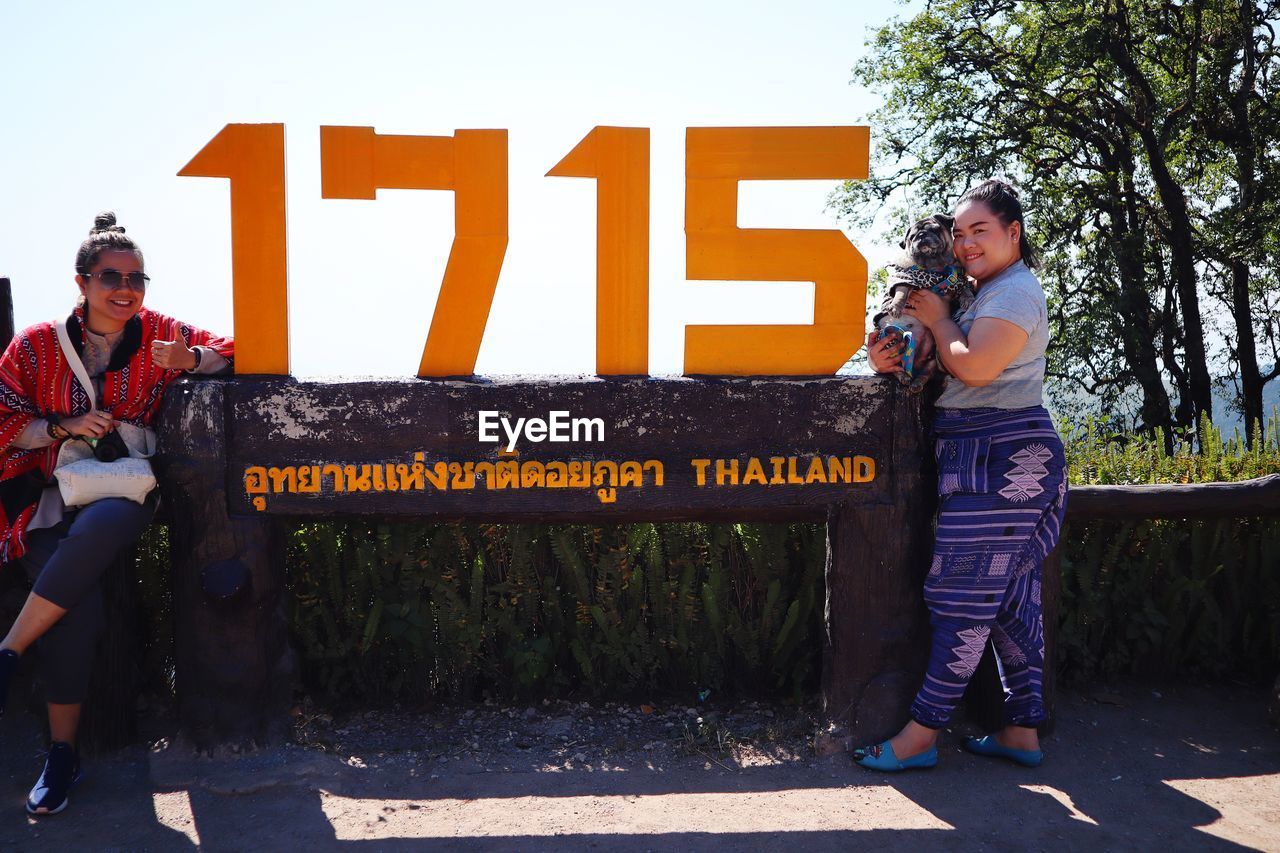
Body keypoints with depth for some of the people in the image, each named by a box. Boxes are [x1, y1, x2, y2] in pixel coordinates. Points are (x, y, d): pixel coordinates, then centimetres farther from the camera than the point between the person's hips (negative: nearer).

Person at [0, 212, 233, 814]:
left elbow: (230, 352, 9)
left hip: (125, 493, 1)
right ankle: (62, 753, -12)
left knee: (97, 528, -38)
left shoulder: (158, 333, 6)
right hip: (51, 499, 0)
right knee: (78, 605, -26)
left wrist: (190, 357, -12)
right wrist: (65, 427, -11)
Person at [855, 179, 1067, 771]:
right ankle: (1022, 732, 16)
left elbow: (974, 368, -21)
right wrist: (893, 361, 0)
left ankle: (921, 734, -4)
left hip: (1001, 457, -10)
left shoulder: (1015, 292, -10)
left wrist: (937, 318, -5)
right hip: (984, 458, 10)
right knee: (1010, 595, 10)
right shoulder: (986, 295, 22)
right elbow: (942, 372, 21)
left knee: (962, 595, -8)